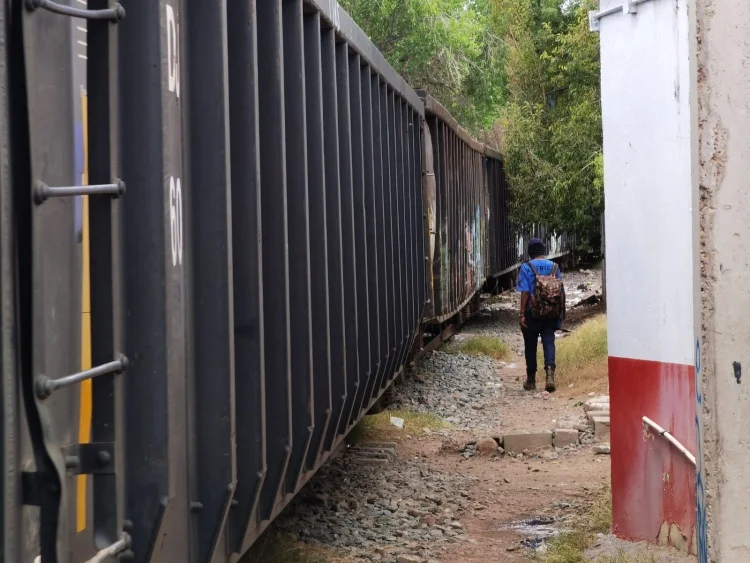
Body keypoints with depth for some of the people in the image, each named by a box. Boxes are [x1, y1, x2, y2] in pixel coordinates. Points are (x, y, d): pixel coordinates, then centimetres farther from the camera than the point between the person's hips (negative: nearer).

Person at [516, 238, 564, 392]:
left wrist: (522, 314, -9)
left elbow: (524, 292, -12)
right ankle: (550, 373, -22)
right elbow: (561, 291, 6)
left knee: (530, 346, 9)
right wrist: (560, 313, 14)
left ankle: (531, 380, 18)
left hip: (532, 313, -2)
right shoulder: (554, 267, 5)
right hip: (551, 313, 2)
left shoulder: (526, 267, -6)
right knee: (549, 342, 0)